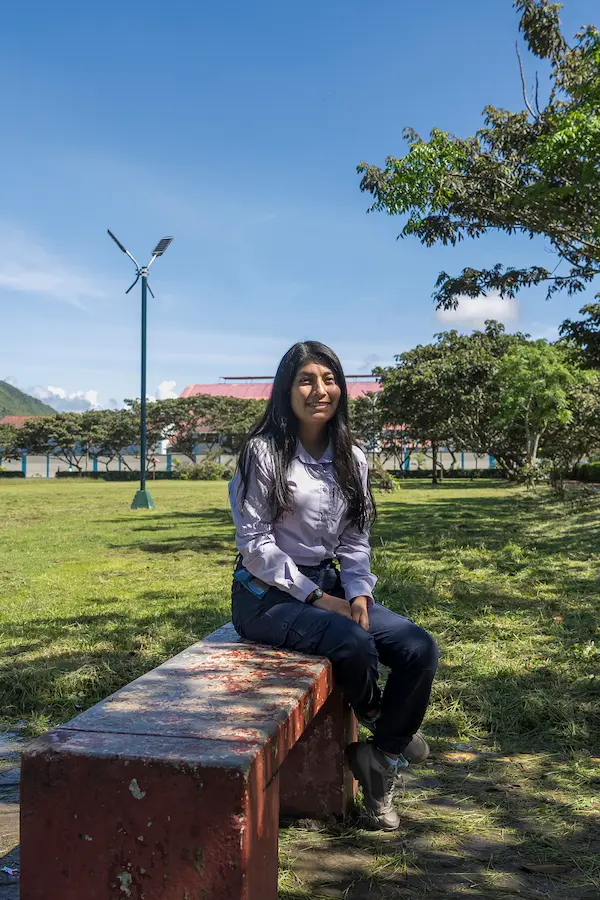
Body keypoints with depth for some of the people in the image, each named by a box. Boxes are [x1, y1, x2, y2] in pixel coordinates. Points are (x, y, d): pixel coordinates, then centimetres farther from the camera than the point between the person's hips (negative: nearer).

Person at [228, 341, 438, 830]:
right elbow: (255, 542, -13)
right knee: (354, 644, -30)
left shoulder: (352, 458, 7)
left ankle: (381, 763, 4)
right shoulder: (264, 451, -10)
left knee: (420, 648, -13)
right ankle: (379, 722, 7)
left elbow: (355, 541, 8)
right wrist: (314, 597, -16)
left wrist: (358, 594, -11)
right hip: (268, 593, -6)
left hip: (329, 587, 6)